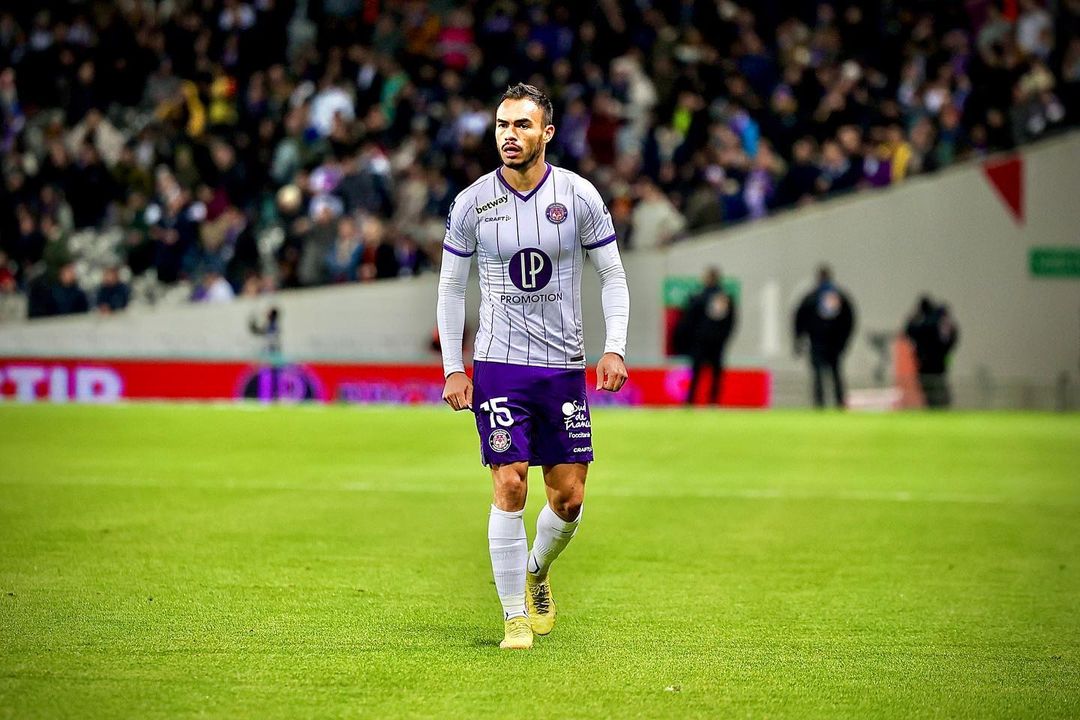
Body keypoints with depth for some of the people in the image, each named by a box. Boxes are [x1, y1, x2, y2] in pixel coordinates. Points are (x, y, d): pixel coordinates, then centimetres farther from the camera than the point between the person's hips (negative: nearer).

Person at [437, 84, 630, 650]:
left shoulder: (579, 196, -2)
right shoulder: (471, 204, -2)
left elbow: (612, 275, 6)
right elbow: (451, 287, 7)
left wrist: (615, 349, -6)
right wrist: (452, 368, 1)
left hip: (564, 365, 2)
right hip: (498, 366, -1)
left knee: (569, 497, 2)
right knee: (510, 487, -12)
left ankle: (536, 571, 33)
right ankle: (515, 617, -1)